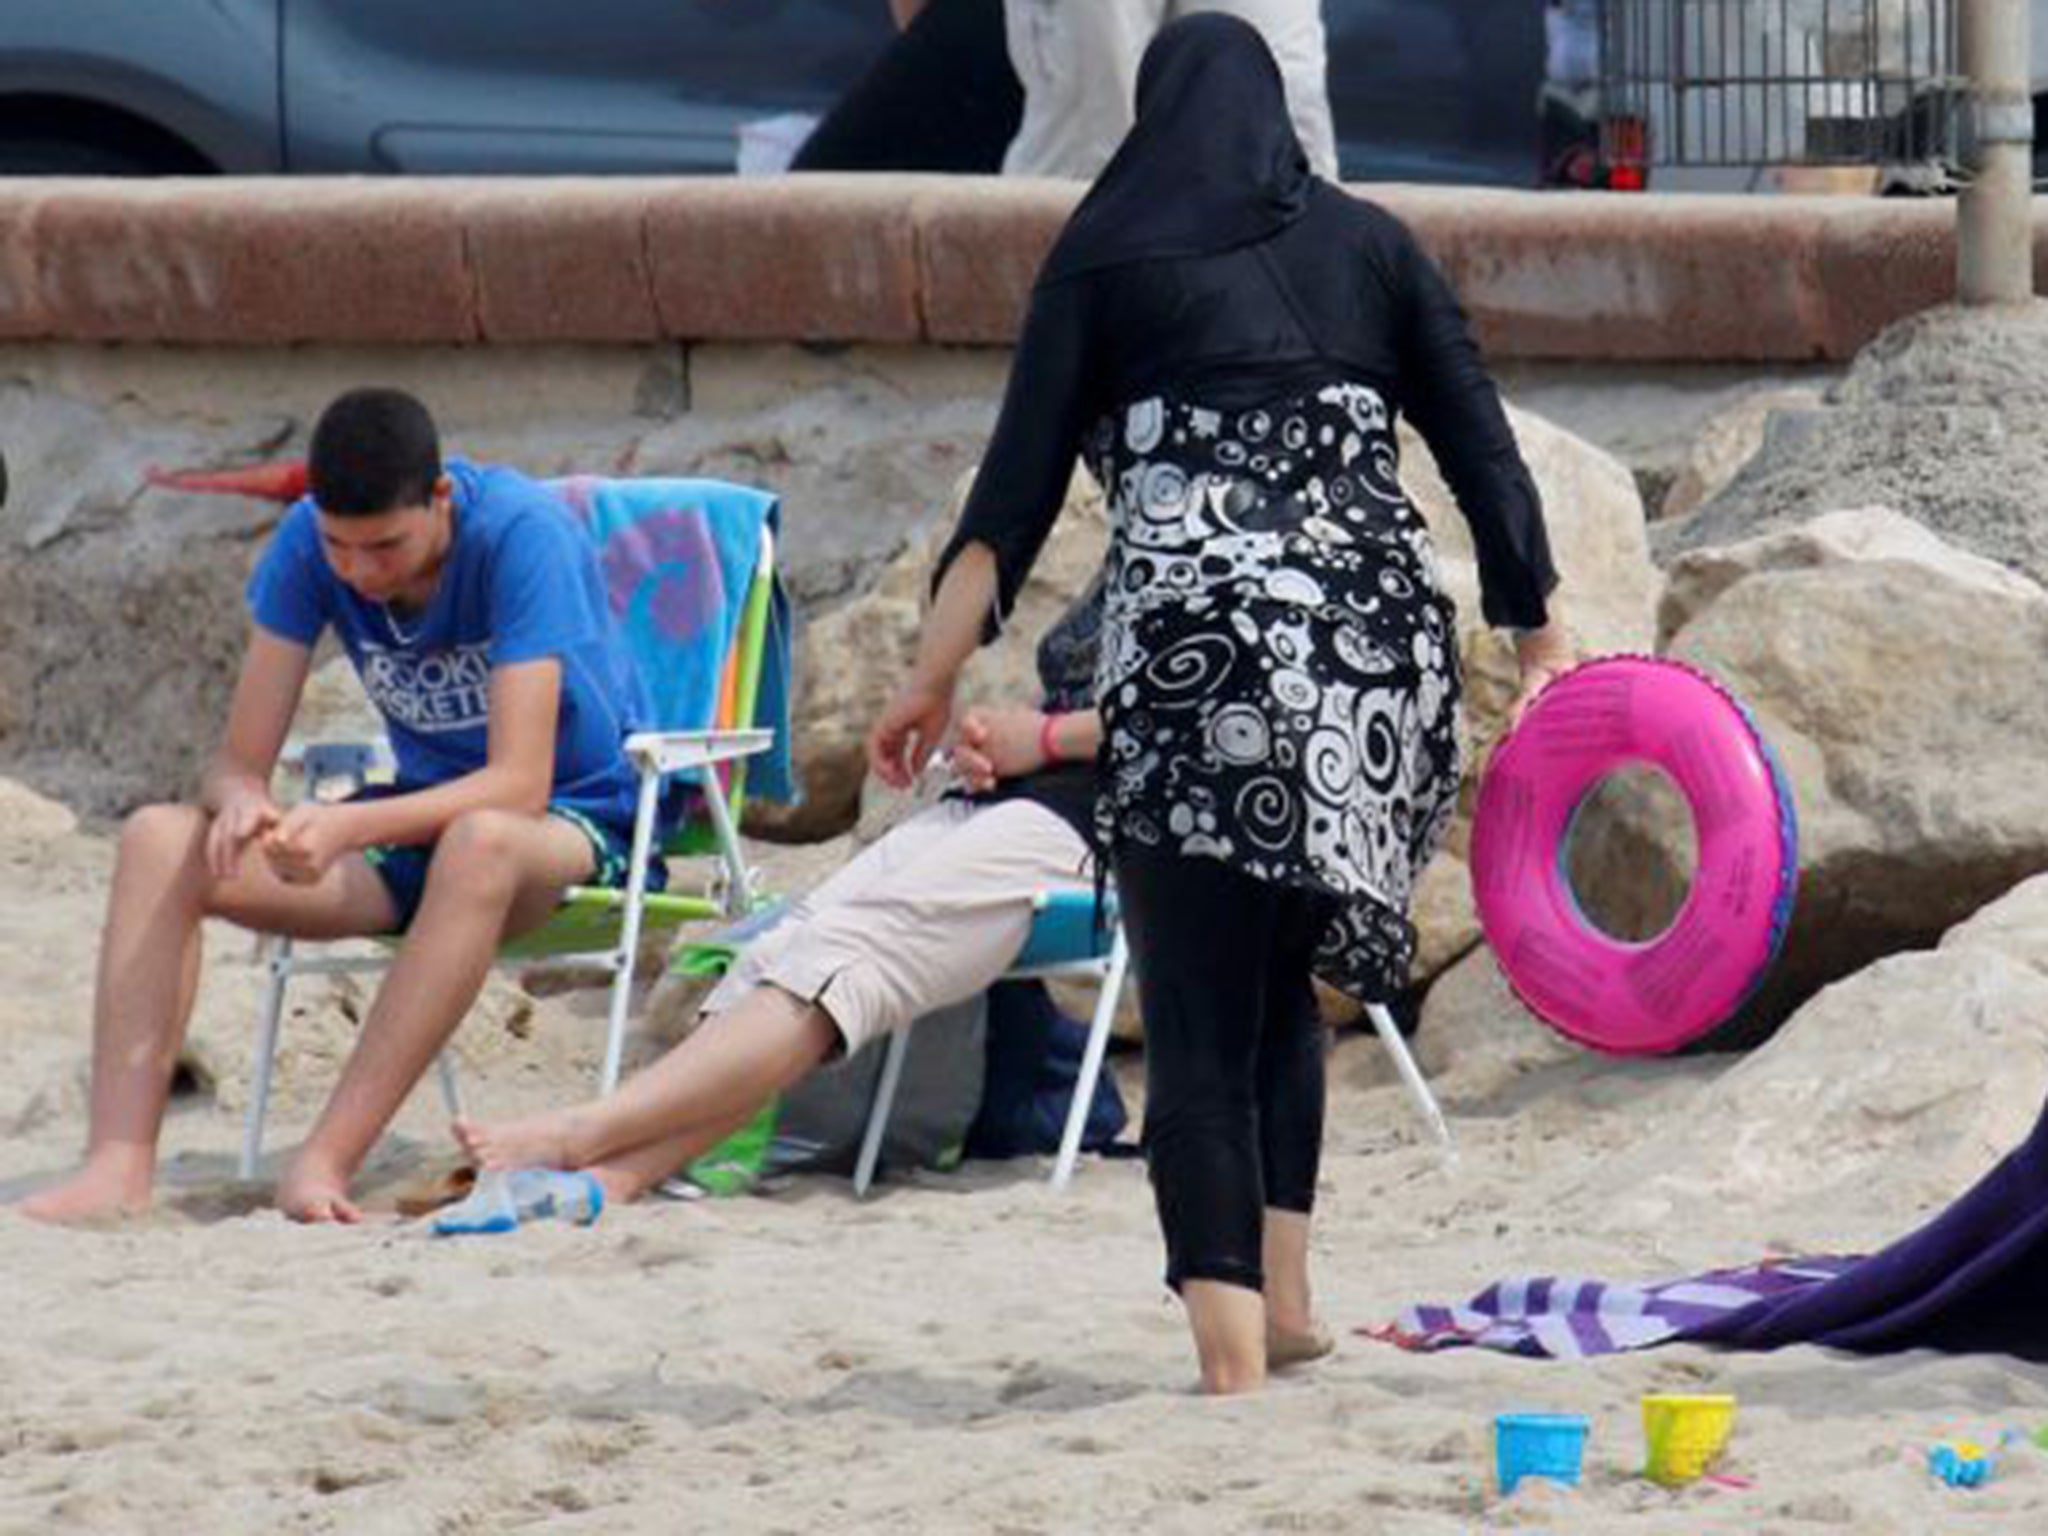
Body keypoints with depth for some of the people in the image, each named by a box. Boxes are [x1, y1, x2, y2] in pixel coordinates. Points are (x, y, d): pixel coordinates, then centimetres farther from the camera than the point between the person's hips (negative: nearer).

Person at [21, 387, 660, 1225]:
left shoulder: (523, 534, -24)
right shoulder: (309, 545, -10)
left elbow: (522, 783, -31)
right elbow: (238, 762, -10)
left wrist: (349, 827, -45)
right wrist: (241, 805, -36)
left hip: (579, 821, -5)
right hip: (427, 822, 6)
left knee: (479, 844, -42)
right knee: (159, 841, -16)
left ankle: (326, 1165, -42)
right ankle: (119, 1165, -29)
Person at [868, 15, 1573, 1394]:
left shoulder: (1105, 257, 8)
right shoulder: (1368, 244, 14)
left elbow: (1016, 490, 2)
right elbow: (1484, 452, 8)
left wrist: (937, 675, 3)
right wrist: (1540, 635, 12)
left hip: (1196, 648, -3)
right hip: (1381, 637, 3)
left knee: (1200, 1018, -1)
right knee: (1281, 983, 21)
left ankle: (1232, 1349, -11)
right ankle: (1283, 1295, 16)